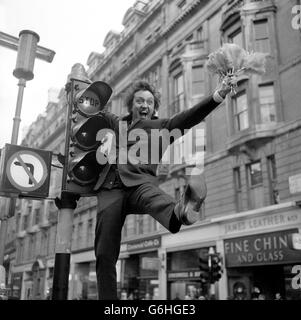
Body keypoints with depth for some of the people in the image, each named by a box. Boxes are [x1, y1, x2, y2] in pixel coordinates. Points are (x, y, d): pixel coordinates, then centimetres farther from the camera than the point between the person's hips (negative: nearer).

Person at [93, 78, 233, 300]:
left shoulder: (162, 127, 21)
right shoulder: (117, 124, 30)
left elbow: (190, 116, 5)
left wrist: (218, 95, -7)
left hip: (138, 181, -3)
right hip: (110, 188, 3)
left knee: (152, 196, -40)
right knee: (105, 254, -8)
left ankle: (180, 212, -71)